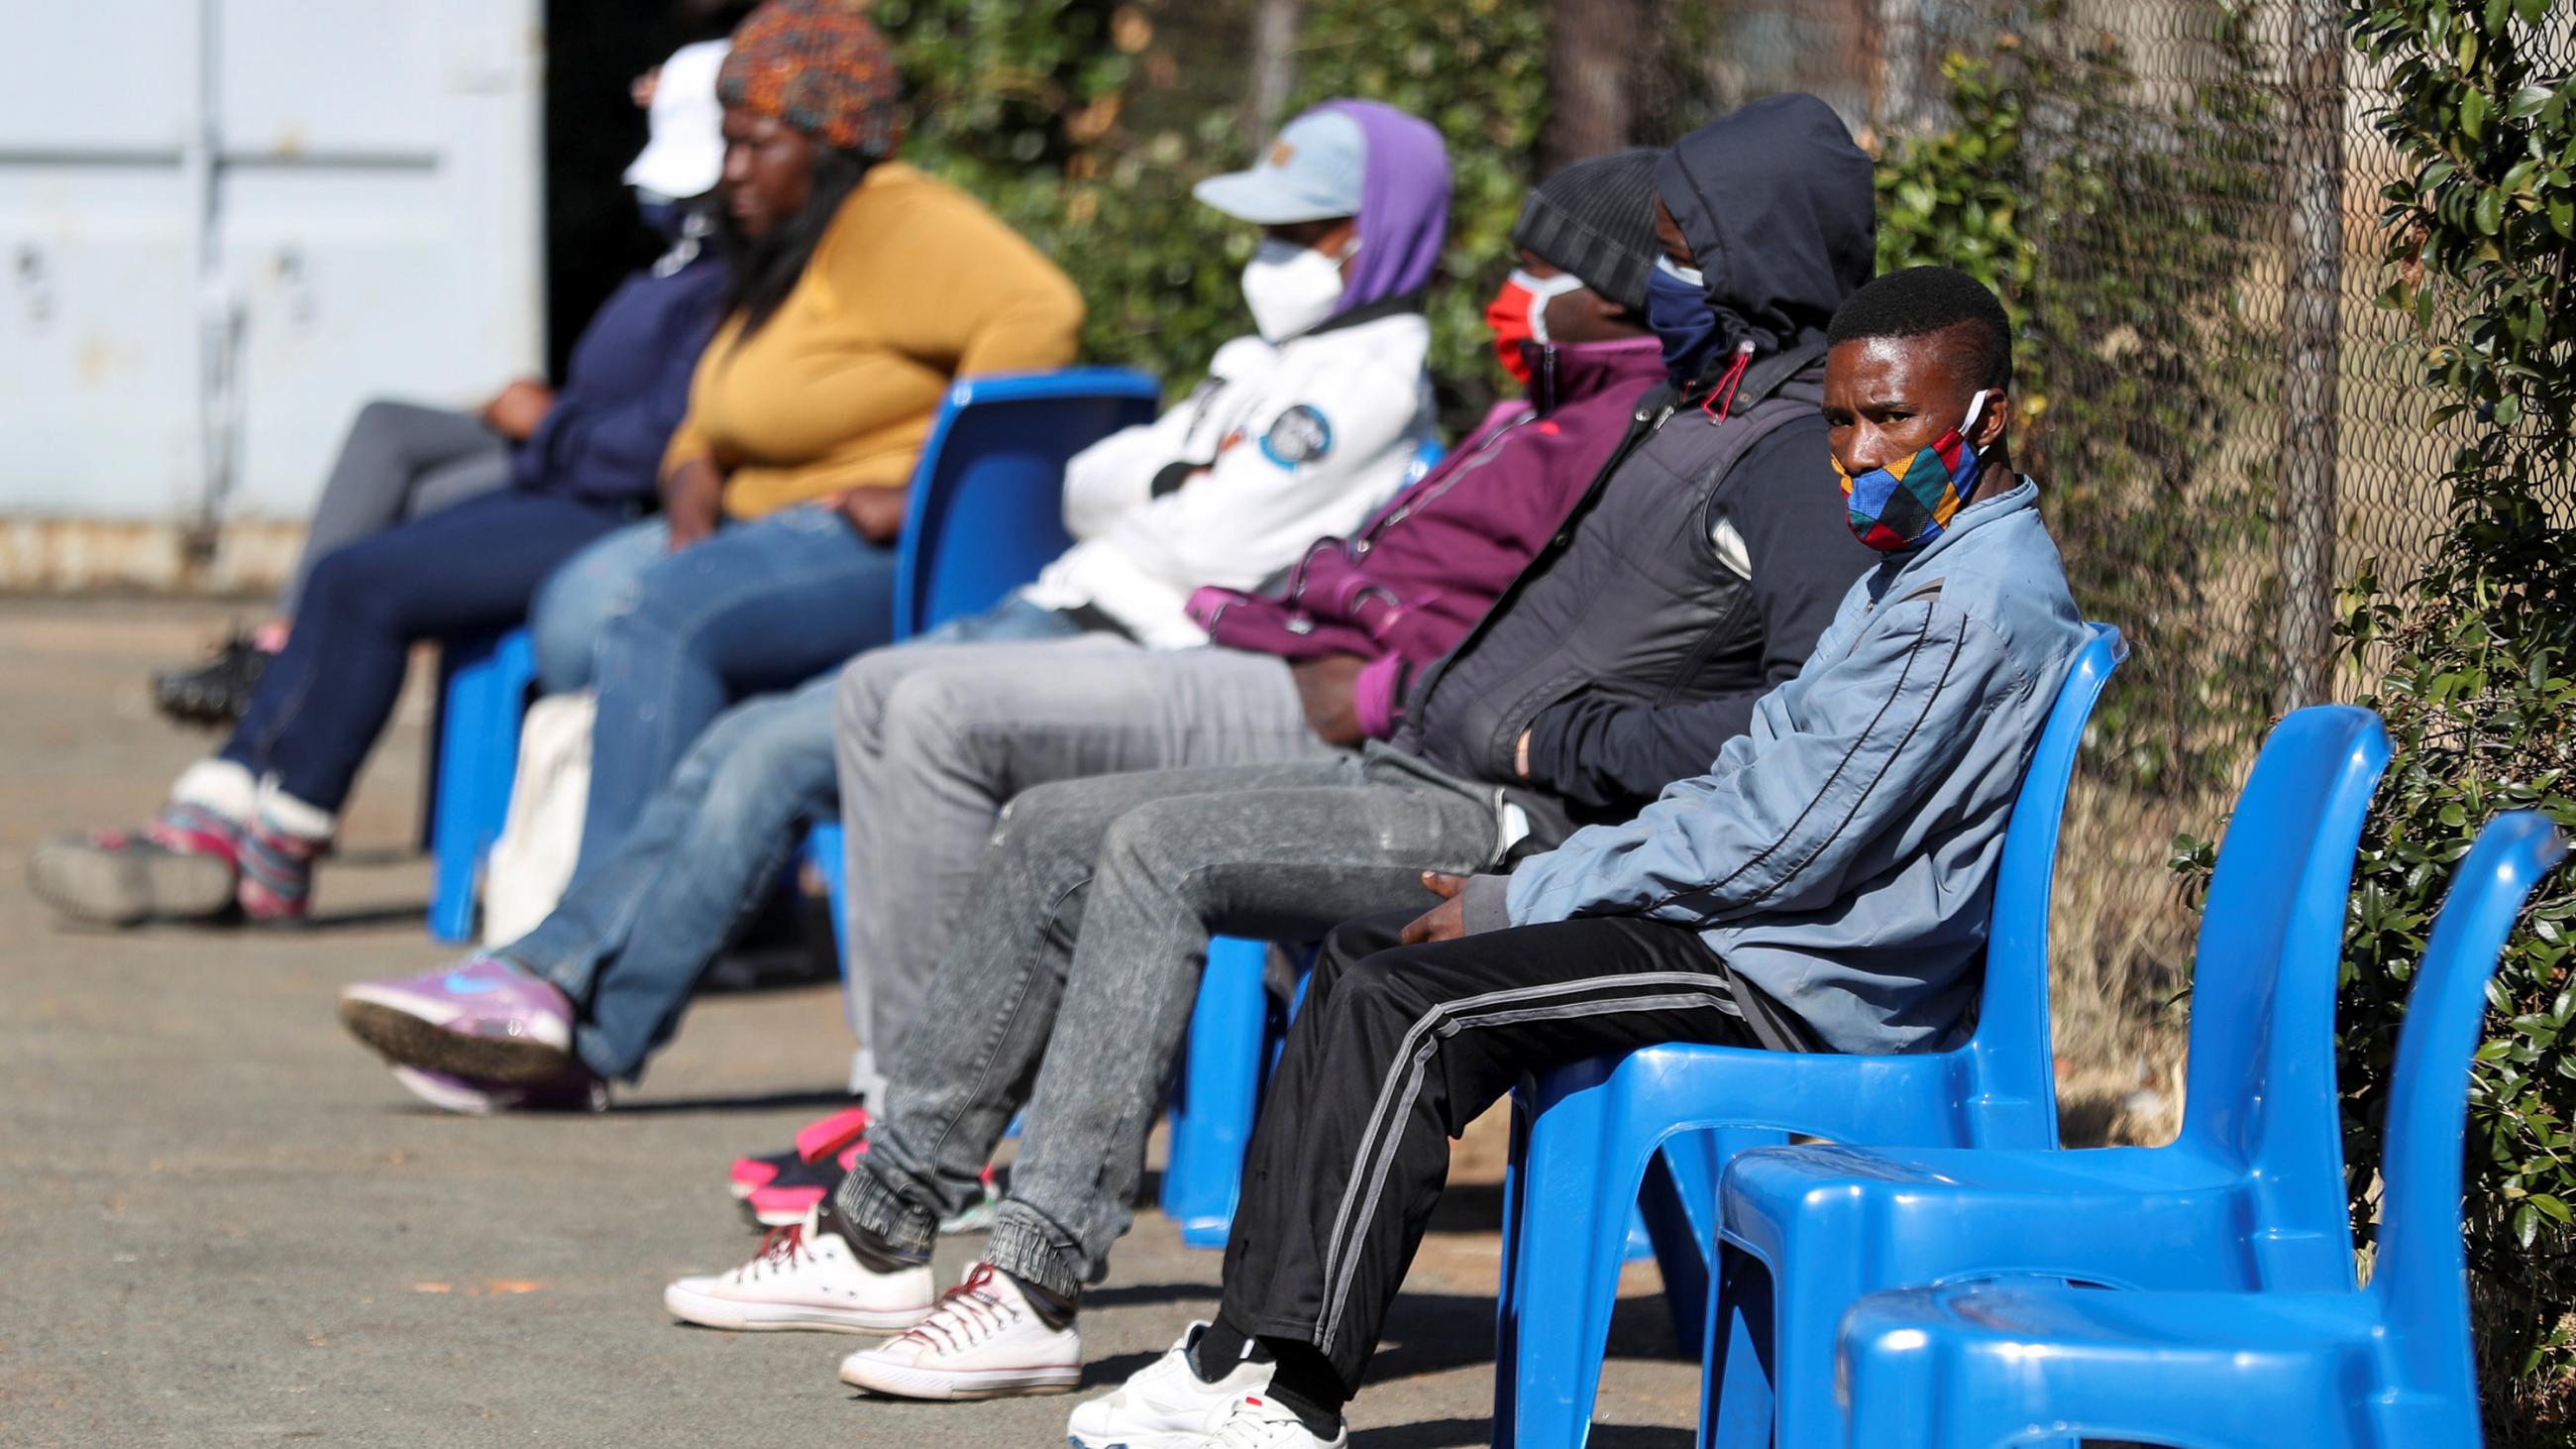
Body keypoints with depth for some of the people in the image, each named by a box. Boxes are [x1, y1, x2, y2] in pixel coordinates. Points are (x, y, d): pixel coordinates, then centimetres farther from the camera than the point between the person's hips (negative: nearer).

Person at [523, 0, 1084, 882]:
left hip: (885, 549, -10)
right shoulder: (784, 253, 22)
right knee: (577, 610, -10)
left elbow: (1036, 314, -27)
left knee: (658, 618, -28)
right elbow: (709, 430, 26)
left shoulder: (891, 224, -10)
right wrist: (692, 501, 2)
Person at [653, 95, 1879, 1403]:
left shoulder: (1805, 458, -14)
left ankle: (1037, 1290, -27)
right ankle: (882, 1228, 7)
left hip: (1519, 831, -10)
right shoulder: (1688, 403, 17)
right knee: (1054, 830, 5)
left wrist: (1580, 743, -20)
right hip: (1421, 778, 10)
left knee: (1160, 850, -26)